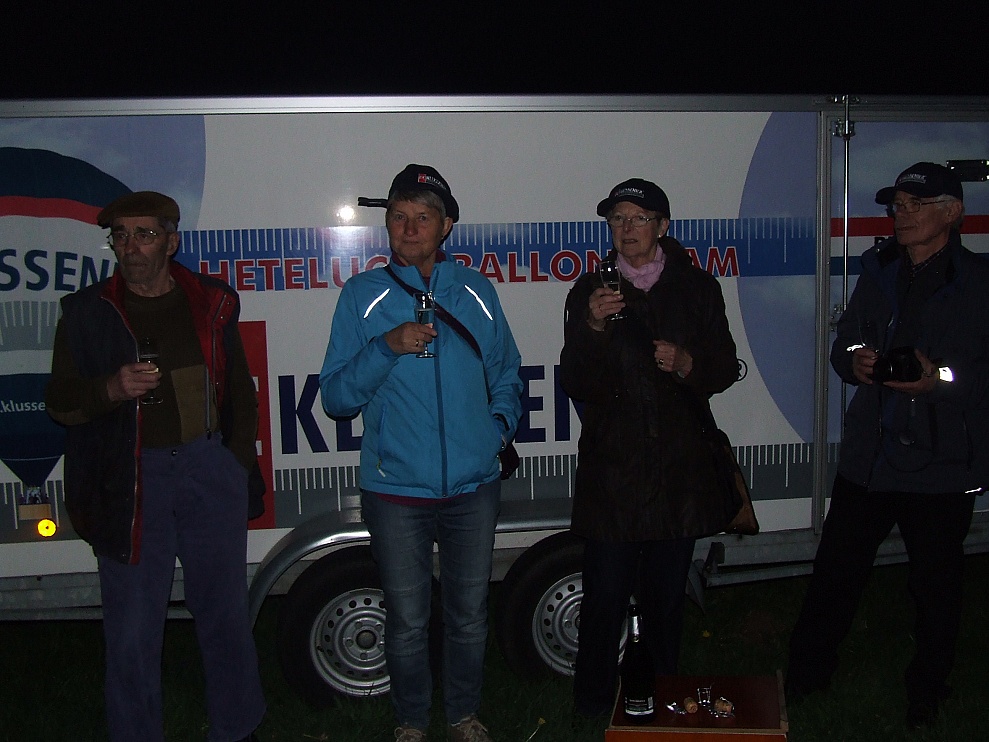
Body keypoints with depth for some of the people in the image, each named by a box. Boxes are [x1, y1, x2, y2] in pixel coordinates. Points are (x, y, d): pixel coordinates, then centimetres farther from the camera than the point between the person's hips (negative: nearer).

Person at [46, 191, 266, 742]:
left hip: (211, 471, 2)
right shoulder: (88, 312, 4)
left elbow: (241, 393, 15)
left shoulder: (212, 304, 8)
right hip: (128, 481, -1)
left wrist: (238, 466, 8)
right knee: (132, 629, 1)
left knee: (226, 615, 9)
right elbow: (59, 403, 4)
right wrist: (110, 389, -16)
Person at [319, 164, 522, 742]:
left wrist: (502, 423, 0)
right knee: (407, 622, 10)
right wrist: (387, 346, -19)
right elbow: (336, 397, -5)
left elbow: (507, 376, 18)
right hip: (396, 489, -2)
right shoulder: (363, 295, -1)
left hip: (473, 485, 2)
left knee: (469, 615, 15)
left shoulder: (475, 292, 5)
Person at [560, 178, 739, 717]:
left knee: (666, 591, 7)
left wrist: (687, 363, -11)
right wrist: (593, 326, -17)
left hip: (679, 464, 1)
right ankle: (594, 706, 12)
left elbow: (726, 369, 9)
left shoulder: (697, 288, 9)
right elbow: (575, 384, -1)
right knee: (606, 591, -4)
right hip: (611, 464, -1)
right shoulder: (589, 292, 6)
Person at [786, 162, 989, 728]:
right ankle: (806, 676, 27)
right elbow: (844, 346, 17)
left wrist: (942, 378, -20)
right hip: (868, 455, 4)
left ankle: (927, 694, 30)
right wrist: (855, 361, -4)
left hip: (942, 464, -4)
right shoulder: (880, 272, 13)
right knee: (836, 570, 10)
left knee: (937, 584, 10)